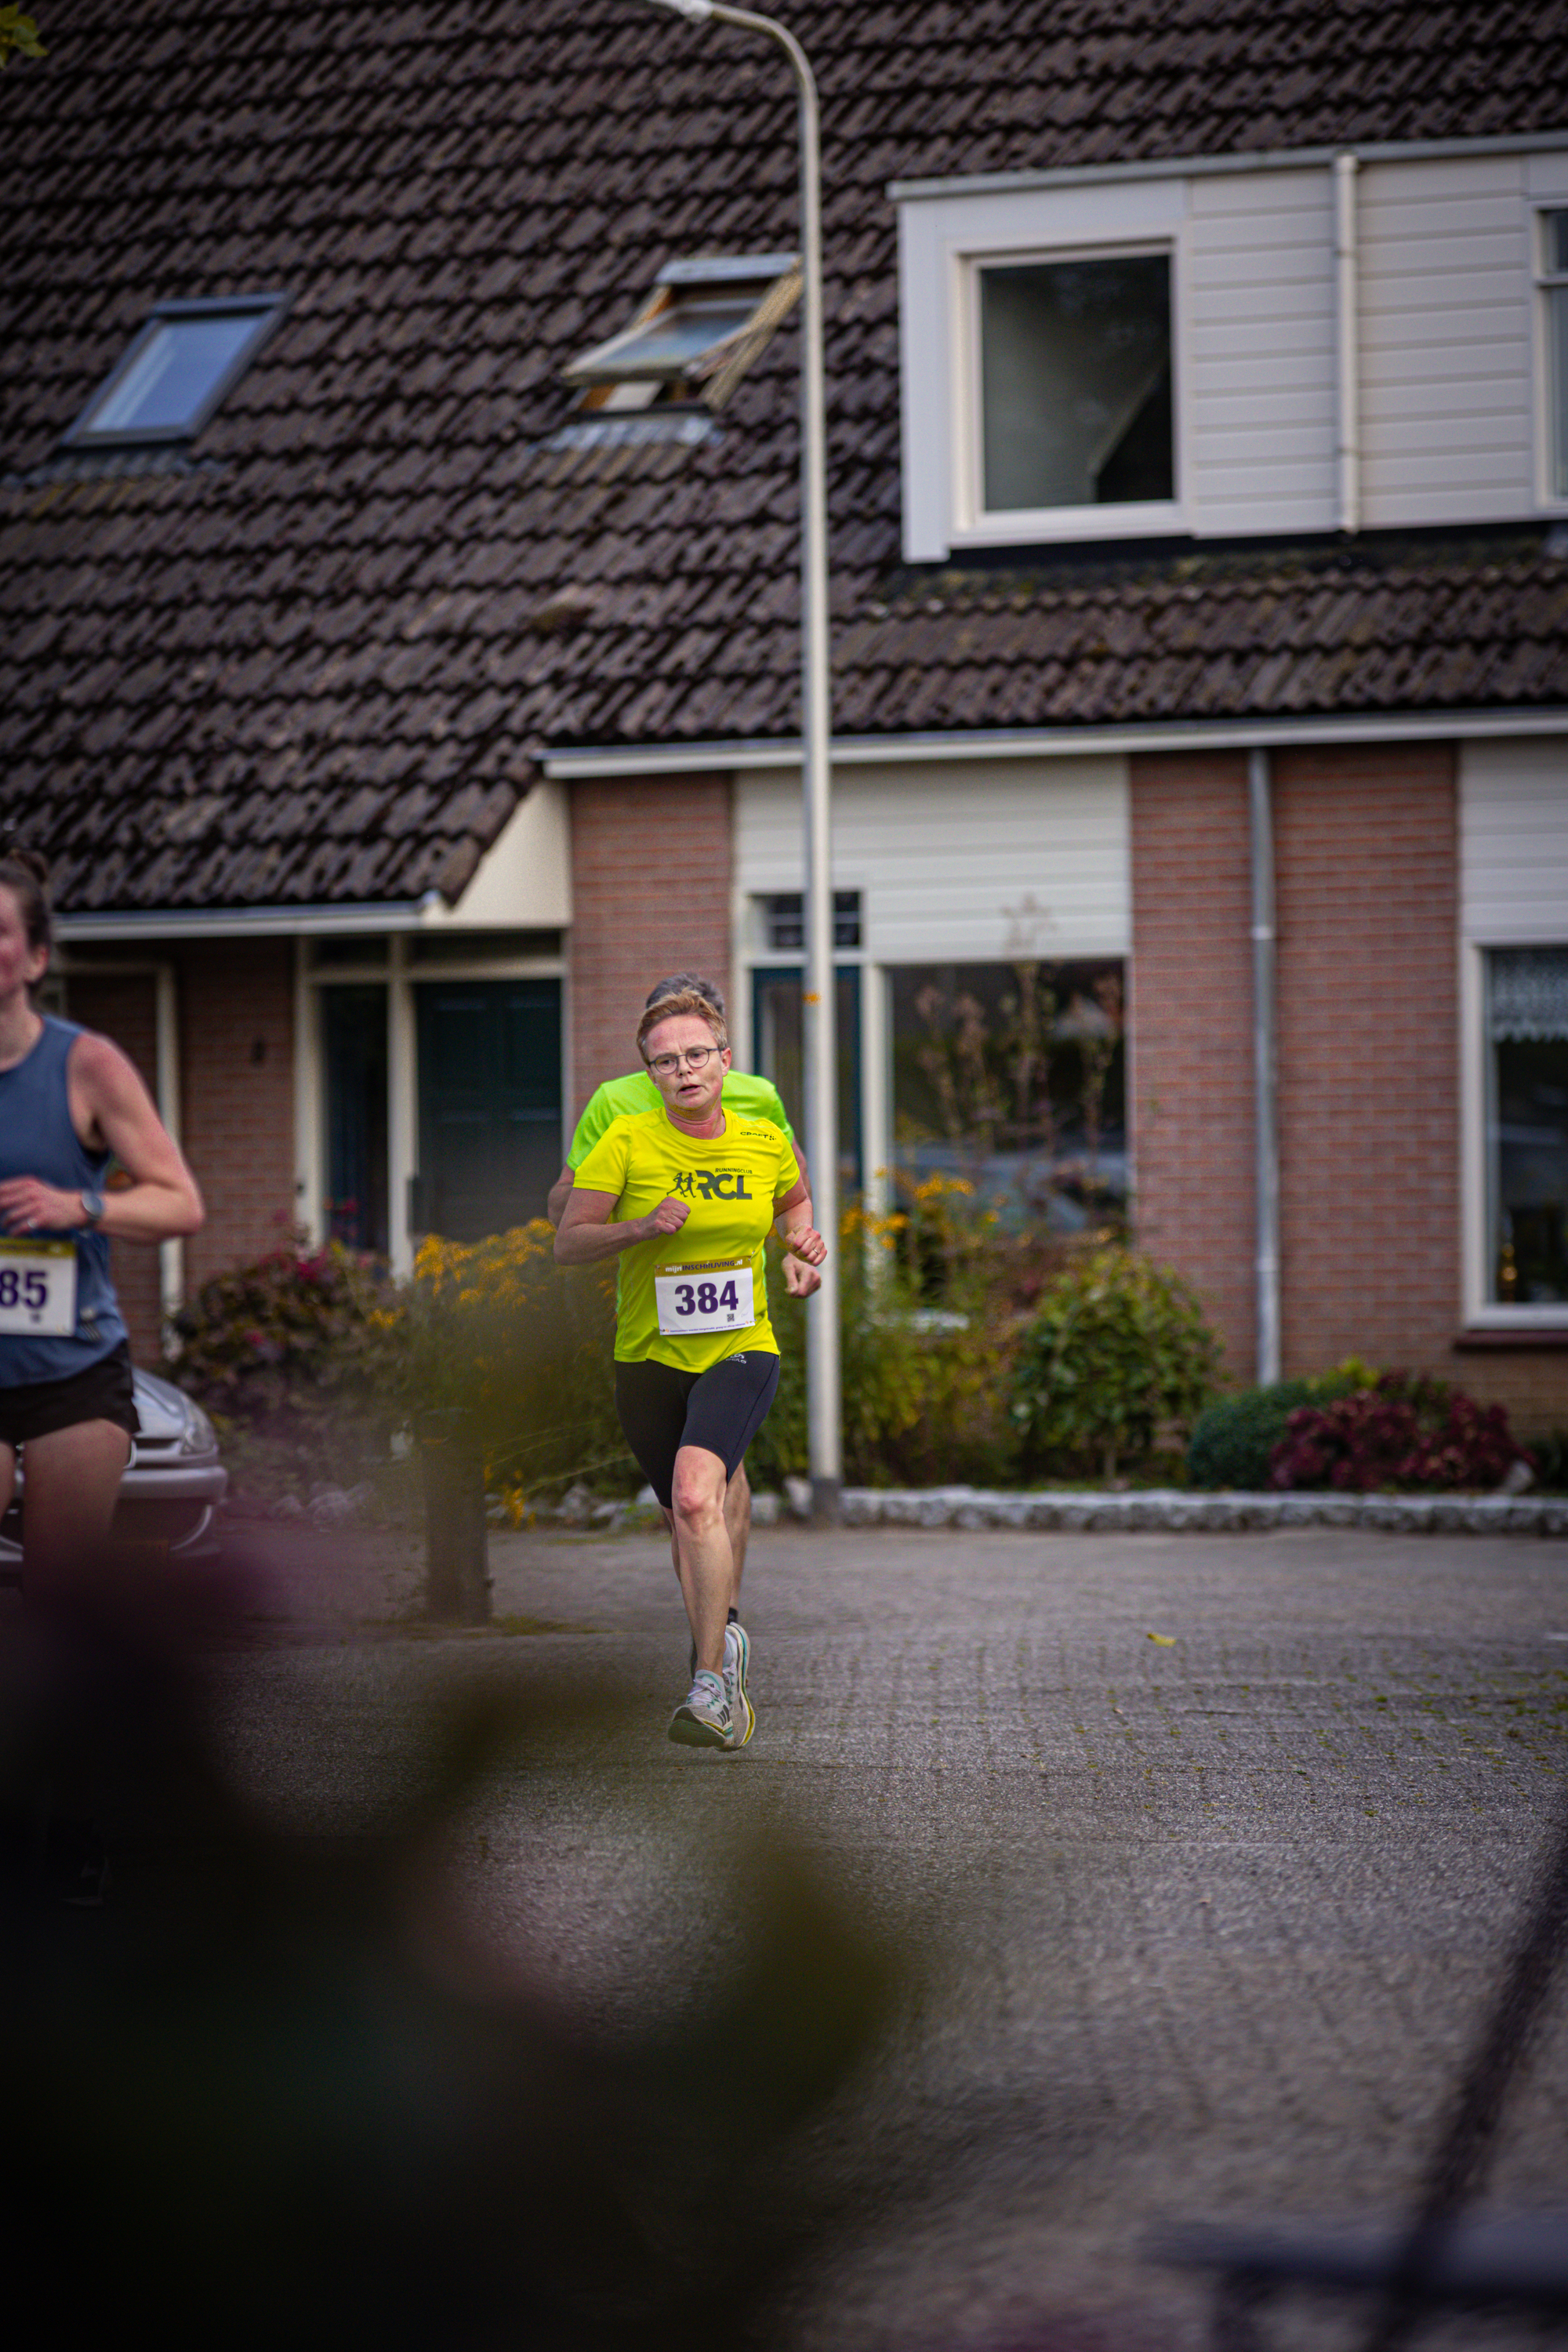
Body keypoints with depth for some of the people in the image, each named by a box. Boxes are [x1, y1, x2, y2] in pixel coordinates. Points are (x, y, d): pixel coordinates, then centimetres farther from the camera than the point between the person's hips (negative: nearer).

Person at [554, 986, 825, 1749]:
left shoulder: (764, 1141, 0)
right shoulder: (627, 1141, -8)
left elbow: (794, 1199, 23)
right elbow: (568, 1244, -7)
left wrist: (803, 1237, 3)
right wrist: (641, 1227, -23)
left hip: (742, 1351, -1)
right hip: (649, 1361, 1)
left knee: (697, 1494, -25)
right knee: (685, 1519, 11)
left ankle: (709, 1683, -26)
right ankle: (725, 1645, 38)